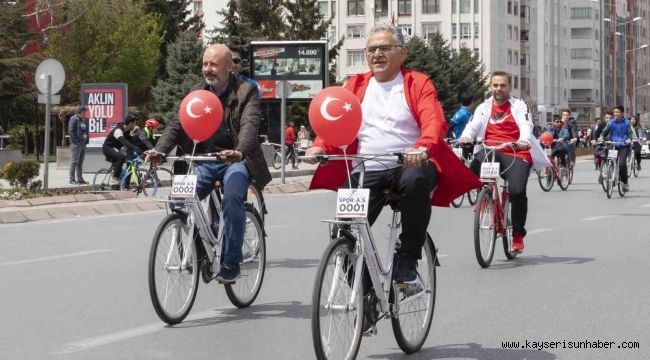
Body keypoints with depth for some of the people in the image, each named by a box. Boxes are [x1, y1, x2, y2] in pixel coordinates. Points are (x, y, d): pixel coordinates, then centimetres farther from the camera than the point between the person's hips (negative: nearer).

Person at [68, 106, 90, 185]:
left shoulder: (83, 120, 18)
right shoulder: (74, 119, -8)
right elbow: (70, 131, -15)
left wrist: (86, 141, 13)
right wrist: (75, 141, -19)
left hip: (83, 143, 8)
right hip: (76, 144, -8)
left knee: (80, 162, 11)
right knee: (75, 161, -8)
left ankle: (80, 179, 16)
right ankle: (72, 179, -7)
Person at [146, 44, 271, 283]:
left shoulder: (246, 91, -3)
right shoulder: (196, 92, 11)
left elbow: (250, 124, -20)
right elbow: (177, 124, 3)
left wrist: (238, 151, -41)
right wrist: (159, 150, -17)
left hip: (234, 160, -4)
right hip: (203, 160, 4)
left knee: (232, 198, -33)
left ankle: (232, 262, -22)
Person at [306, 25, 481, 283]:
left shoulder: (418, 83, 8)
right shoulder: (355, 85, 19)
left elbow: (434, 123, -8)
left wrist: (421, 148, -31)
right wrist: (320, 147, -13)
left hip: (410, 165, -3)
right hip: (367, 171, 3)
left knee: (415, 180, -39)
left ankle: (408, 258, -21)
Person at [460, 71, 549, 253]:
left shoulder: (519, 105, 11)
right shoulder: (483, 108, 19)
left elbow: (526, 124, -6)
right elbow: (473, 125, 3)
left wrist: (524, 139, -29)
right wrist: (466, 137, -22)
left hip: (515, 153, -2)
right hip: (489, 151, 2)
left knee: (517, 191, -24)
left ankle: (518, 234, -3)